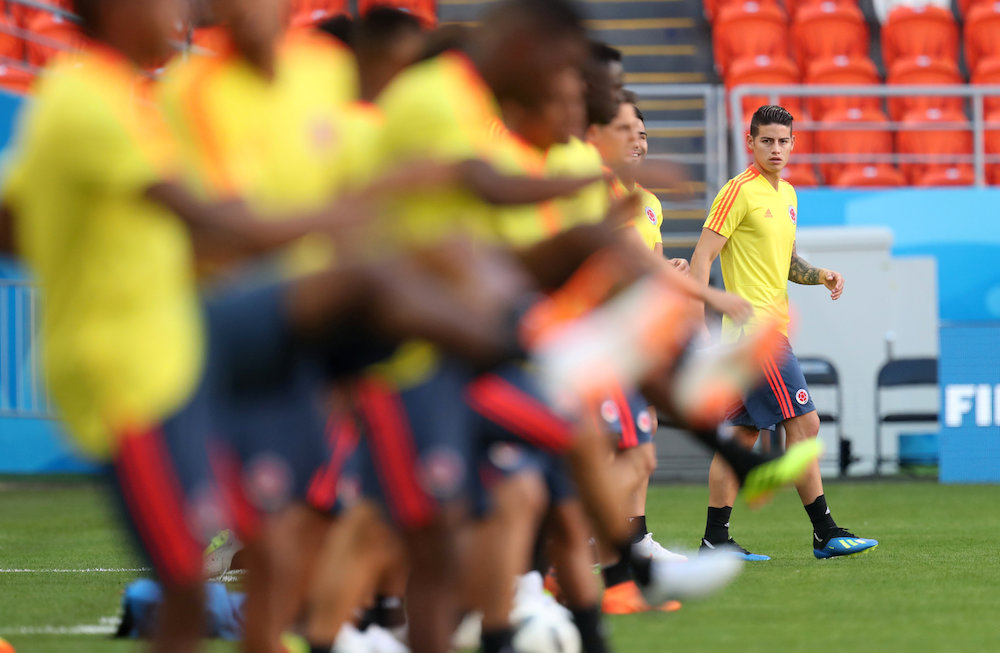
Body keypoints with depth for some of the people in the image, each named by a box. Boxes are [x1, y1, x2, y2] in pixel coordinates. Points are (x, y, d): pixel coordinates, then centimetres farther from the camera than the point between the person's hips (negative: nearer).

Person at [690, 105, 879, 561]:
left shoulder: (787, 194, 17)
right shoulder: (740, 191, -10)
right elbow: (702, 257, -12)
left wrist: (822, 276, 8)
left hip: (772, 325, 9)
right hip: (753, 323, -9)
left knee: (744, 433, 8)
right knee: (803, 422, -10)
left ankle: (715, 538, 9)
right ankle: (825, 533, -7)